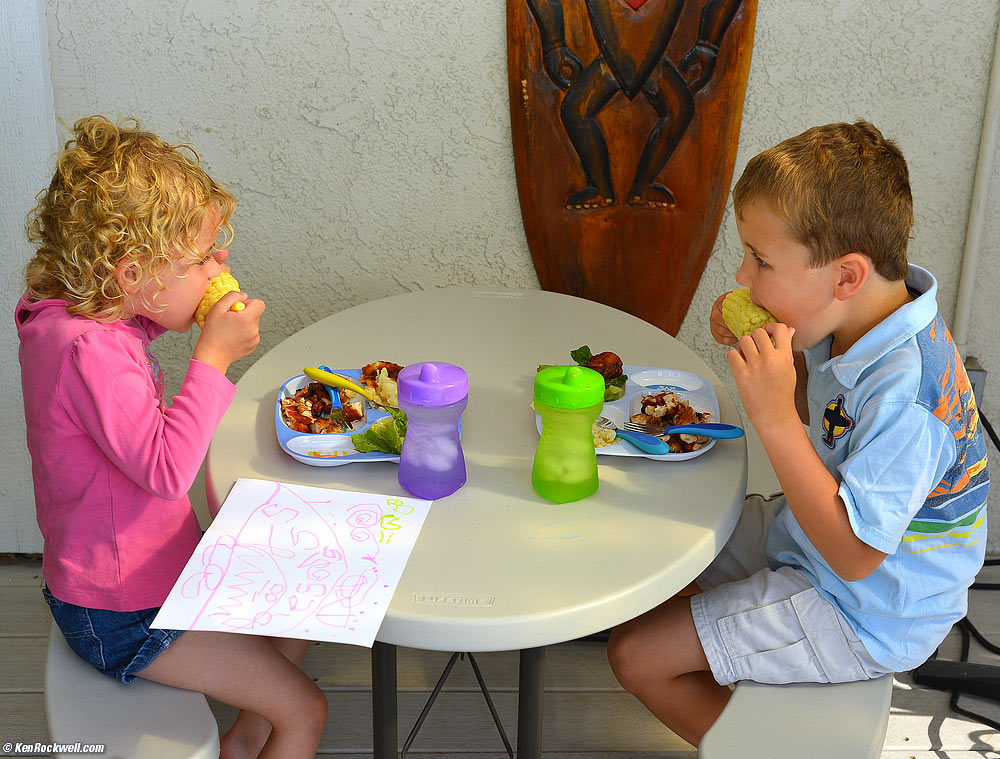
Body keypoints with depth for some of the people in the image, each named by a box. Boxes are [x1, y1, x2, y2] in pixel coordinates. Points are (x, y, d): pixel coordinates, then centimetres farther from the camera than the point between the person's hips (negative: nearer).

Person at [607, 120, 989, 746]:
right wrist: (763, 349, -8)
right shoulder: (861, 320, -8)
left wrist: (773, 417, -38)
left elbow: (854, 553, -33)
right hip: (815, 534, 9)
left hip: (865, 613, -9)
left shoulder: (905, 392, -36)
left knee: (635, 654, -8)